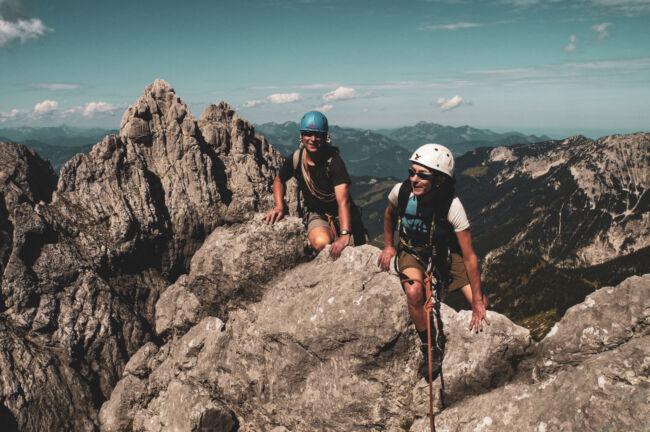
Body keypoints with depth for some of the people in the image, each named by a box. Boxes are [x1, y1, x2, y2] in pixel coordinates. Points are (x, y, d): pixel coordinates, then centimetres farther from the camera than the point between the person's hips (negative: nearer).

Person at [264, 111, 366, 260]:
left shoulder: (334, 160, -23)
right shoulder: (295, 159, -10)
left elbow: (343, 201, -34)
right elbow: (279, 181, 12)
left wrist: (345, 236, -46)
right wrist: (279, 207, -5)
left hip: (342, 216, -1)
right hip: (317, 215, 1)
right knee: (321, 243, -32)